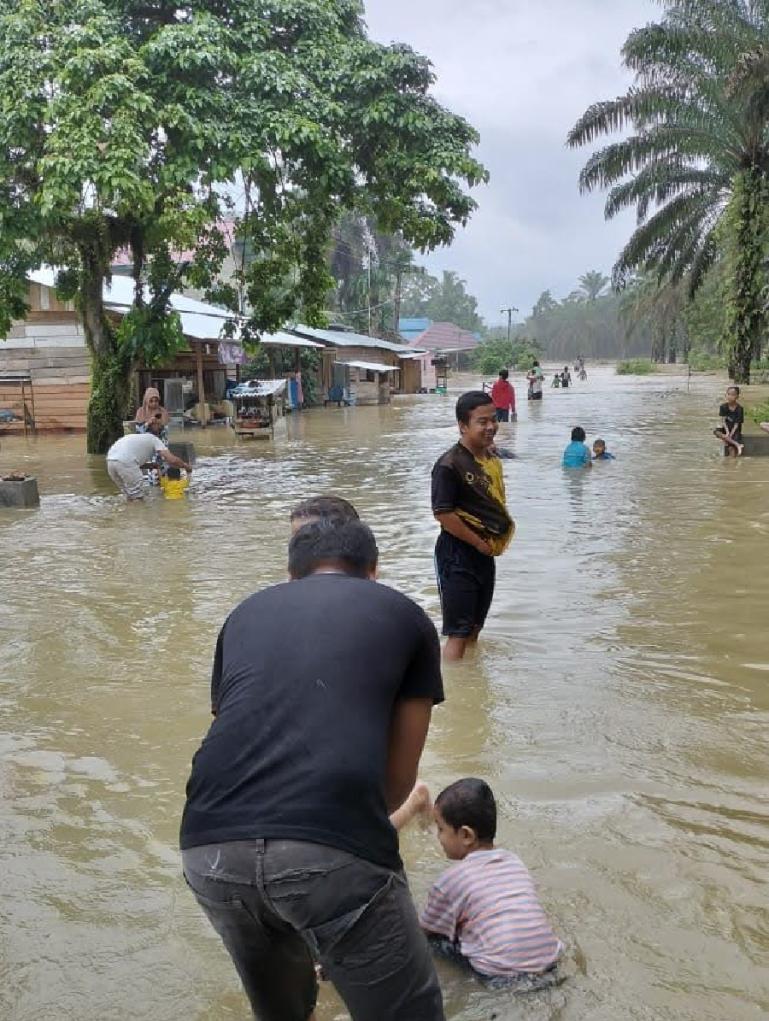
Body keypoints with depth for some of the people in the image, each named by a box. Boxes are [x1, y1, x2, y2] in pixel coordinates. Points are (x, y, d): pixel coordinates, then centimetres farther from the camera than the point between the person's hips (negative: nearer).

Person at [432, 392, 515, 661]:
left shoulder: (492, 458, 6)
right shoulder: (449, 465, -19)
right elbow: (443, 514, -21)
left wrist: (505, 527, 4)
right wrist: (481, 544, -15)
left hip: (485, 555, 8)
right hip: (457, 556, -8)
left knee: (474, 629, 20)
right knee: (458, 634, -4)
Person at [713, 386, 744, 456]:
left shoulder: (740, 409, -12)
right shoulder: (723, 407, -4)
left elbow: (737, 424, -13)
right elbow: (723, 421, -9)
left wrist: (730, 435, -23)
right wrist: (727, 432, -24)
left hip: (735, 431, -3)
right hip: (726, 429, 3)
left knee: (731, 448, -24)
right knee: (715, 431, -30)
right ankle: (737, 444, -30)